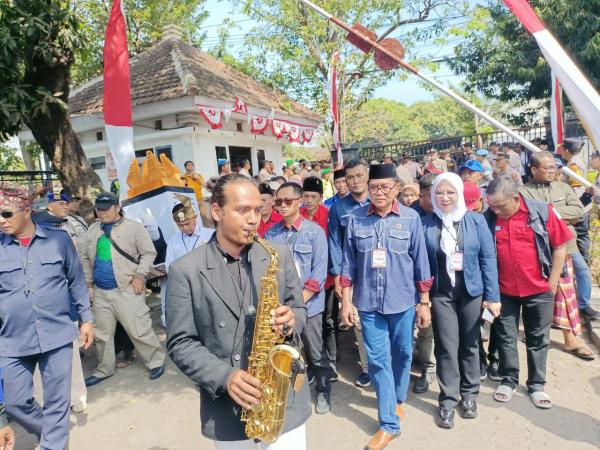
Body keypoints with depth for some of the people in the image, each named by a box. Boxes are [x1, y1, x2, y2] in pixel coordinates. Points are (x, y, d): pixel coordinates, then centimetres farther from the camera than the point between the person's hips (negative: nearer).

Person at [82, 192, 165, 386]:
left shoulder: (134, 228, -6)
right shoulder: (93, 230, 12)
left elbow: (149, 253, -6)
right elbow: (86, 258, 19)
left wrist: (139, 277, -14)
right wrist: (88, 282, 15)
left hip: (127, 290, -6)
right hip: (100, 292, 6)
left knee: (139, 330, -4)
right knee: (102, 334, 16)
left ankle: (156, 361, 15)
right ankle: (104, 370, 33)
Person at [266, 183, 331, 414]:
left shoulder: (315, 231, -6)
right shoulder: (270, 234, 2)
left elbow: (319, 274, -10)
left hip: (308, 305, -2)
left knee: (315, 353, 11)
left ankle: (324, 390, 34)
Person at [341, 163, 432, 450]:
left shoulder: (411, 218, -4)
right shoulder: (356, 218, -2)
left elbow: (420, 262, 0)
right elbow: (349, 262, 2)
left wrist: (424, 302, 1)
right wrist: (346, 300, 1)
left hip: (403, 301, 0)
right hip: (368, 302, 0)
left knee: (402, 354, 16)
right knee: (378, 360, 4)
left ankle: (398, 399, 43)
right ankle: (389, 423, 17)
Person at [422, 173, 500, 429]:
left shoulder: (476, 221, -3)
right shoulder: (426, 224, -4)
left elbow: (488, 259, -2)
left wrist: (492, 295, -5)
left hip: (471, 291, 1)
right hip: (441, 293, -1)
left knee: (470, 344, 14)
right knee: (447, 346, 2)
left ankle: (469, 394, 32)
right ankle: (448, 399, 17)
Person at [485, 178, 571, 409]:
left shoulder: (543, 211, -11)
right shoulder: (488, 219, -7)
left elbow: (560, 246, -3)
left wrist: (552, 284, -3)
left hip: (539, 290, -1)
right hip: (504, 290, 1)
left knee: (538, 339, 12)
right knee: (506, 337, 11)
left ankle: (536, 385, 28)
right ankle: (509, 380, 29)